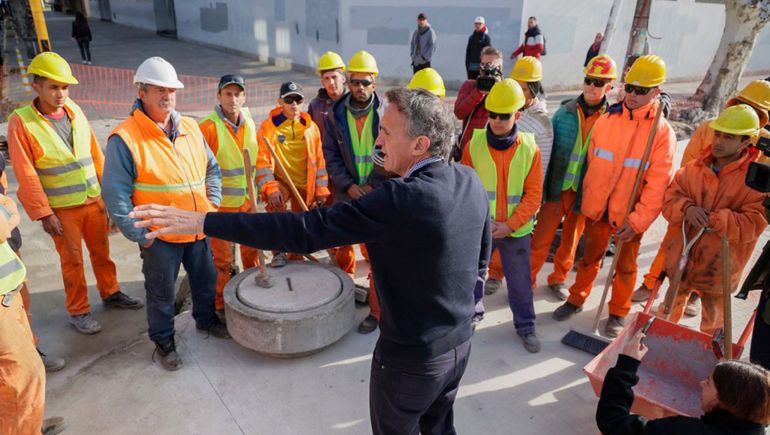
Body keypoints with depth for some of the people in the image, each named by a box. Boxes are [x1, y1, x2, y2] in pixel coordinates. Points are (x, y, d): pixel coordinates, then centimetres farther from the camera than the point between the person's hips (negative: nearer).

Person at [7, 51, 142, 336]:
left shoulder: (74, 110, 0)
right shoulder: (21, 122, -12)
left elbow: (95, 154, 6)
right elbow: (26, 174, -12)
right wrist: (44, 214, -13)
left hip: (94, 200, 4)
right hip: (61, 208, -4)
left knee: (101, 251, 17)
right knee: (72, 261, 8)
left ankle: (110, 293, 37)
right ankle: (78, 311, 25)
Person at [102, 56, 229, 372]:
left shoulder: (190, 128, 4)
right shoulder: (124, 138, -13)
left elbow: (212, 168, 15)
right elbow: (116, 195, -13)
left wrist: (213, 203, 5)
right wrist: (138, 235, -13)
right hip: (159, 236, -5)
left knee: (206, 281, 21)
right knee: (161, 293, 12)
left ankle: (206, 319, 46)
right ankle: (163, 340, 34)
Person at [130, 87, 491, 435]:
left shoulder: (399, 200, -31)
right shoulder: (470, 181, -6)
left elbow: (304, 230, -30)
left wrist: (201, 221, -25)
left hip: (411, 359, -6)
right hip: (461, 344, 7)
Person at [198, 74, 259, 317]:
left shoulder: (249, 124, 3)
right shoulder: (209, 127, -16)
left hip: (247, 200, 6)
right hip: (221, 204, -6)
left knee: (251, 250, 20)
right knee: (222, 258, 5)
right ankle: (221, 305, 21)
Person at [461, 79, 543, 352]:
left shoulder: (529, 148, -10)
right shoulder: (474, 144, -9)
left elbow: (534, 194, -6)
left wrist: (510, 224, -13)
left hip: (517, 230, -1)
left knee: (520, 282, 13)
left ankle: (525, 326, 34)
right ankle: (473, 312, 43)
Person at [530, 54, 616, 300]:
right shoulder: (564, 112, -3)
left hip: (585, 191, 1)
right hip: (557, 187, 0)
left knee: (571, 240, 14)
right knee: (541, 238, 1)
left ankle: (558, 279, 33)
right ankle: (527, 280, 16)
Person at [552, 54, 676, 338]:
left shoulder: (663, 132, -10)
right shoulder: (606, 121, -3)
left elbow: (658, 184, -12)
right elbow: (592, 164, 5)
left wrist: (638, 220, -16)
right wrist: (588, 198, 5)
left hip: (629, 214, -2)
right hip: (597, 208, 2)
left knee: (625, 266, 14)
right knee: (590, 257, 17)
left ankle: (618, 314, 32)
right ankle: (576, 300, 35)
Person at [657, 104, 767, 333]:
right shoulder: (695, 167, -3)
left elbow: (754, 224, -19)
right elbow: (670, 196, -1)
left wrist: (713, 220, -27)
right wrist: (687, 208, -21)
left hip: (718, 268, -3)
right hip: (681, 258, 3)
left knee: (712, 323, 18)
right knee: (670, 310, 23)